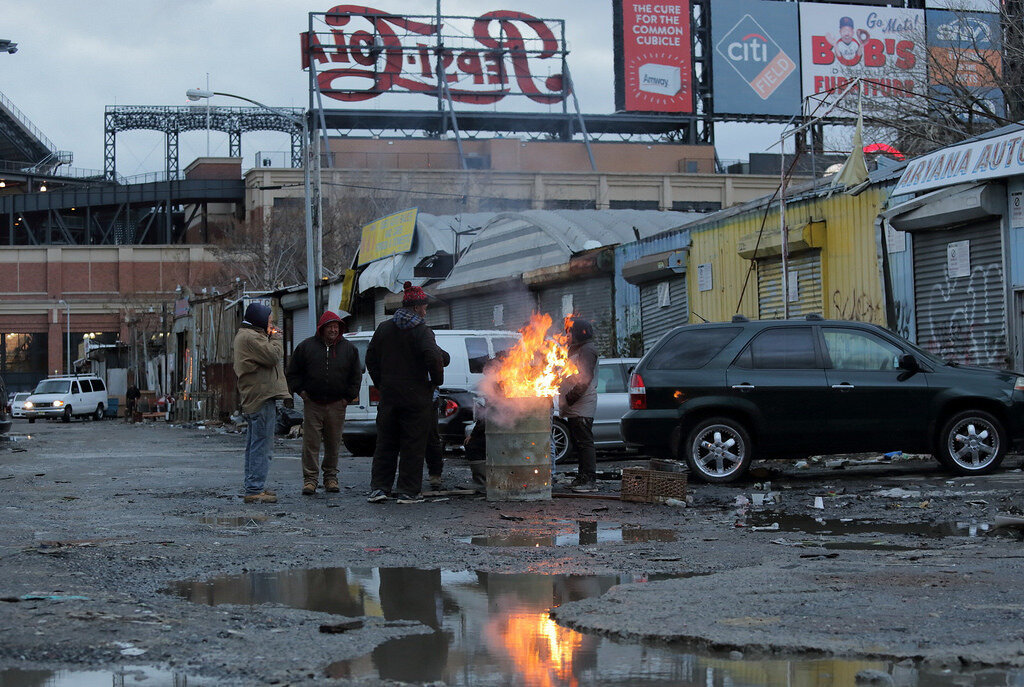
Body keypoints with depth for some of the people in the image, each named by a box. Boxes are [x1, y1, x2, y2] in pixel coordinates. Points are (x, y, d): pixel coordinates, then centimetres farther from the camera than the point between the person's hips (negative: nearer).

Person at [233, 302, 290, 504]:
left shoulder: (244, 335, 22)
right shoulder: (250, 337, -12)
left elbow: (268, 357, 23)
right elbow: (272, 355, -19)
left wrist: (271, 336, 11)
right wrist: (276, 337, -3)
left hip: (253, 399, 11)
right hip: (261, 397, -11)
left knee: (254, 446, 15)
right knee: (261, 446, -11)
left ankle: (253, 487, 21)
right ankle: (255, 490, -12)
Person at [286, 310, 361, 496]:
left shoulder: (348, 348, 8)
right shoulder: (306, 347, 5)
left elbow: (356, 375, 13)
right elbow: (293, 373, 12)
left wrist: (348, 396, 5)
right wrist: (300, 390, 1)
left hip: (337, 405, 1)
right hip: (312, 404, -1)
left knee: (333, 444, 7)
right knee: (311, 443, -4)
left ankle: (330, 477, 17)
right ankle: (310, 479, 0)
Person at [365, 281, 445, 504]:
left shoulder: (383, 329, 9)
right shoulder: (421, 331, -10)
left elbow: (371, 358, 13)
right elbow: (434, 358, -22)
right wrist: (437, 380, -6)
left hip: (389, 396, 5)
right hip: (416, 398, -5)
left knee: (385, 443, 12)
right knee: (413, 445, 2)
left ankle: (379, 487, 9)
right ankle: (408, 491, 3)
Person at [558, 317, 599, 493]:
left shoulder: (587, 351, -9)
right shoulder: (575, 350, 24)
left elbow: (584, 379, -18)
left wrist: (569, 398, -19)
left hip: (582, 408, -10)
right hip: (573, 409, 10)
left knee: (584, 442, -11)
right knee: (578, 443, 12)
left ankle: (590, 480, -12)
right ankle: (583, 477, 17)